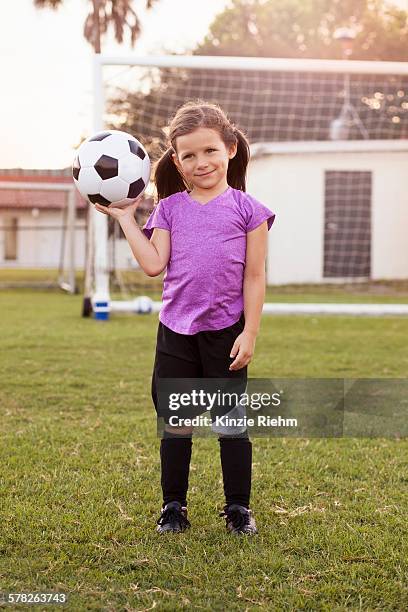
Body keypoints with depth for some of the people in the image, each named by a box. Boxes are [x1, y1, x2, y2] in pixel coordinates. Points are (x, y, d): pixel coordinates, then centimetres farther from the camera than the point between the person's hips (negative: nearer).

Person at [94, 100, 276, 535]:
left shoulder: (246, 209, -3)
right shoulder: (170, 208, 5)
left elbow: (255, 277, -3)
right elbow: (153, 264, -5)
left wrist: (250, 332, -7)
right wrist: (125, 217, -4)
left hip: (226, 332, -2)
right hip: (176, 331, 2)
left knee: (232, 422, 7)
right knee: (175, 422, 9)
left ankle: (238, 507, 19)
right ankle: (173, 506, 22)